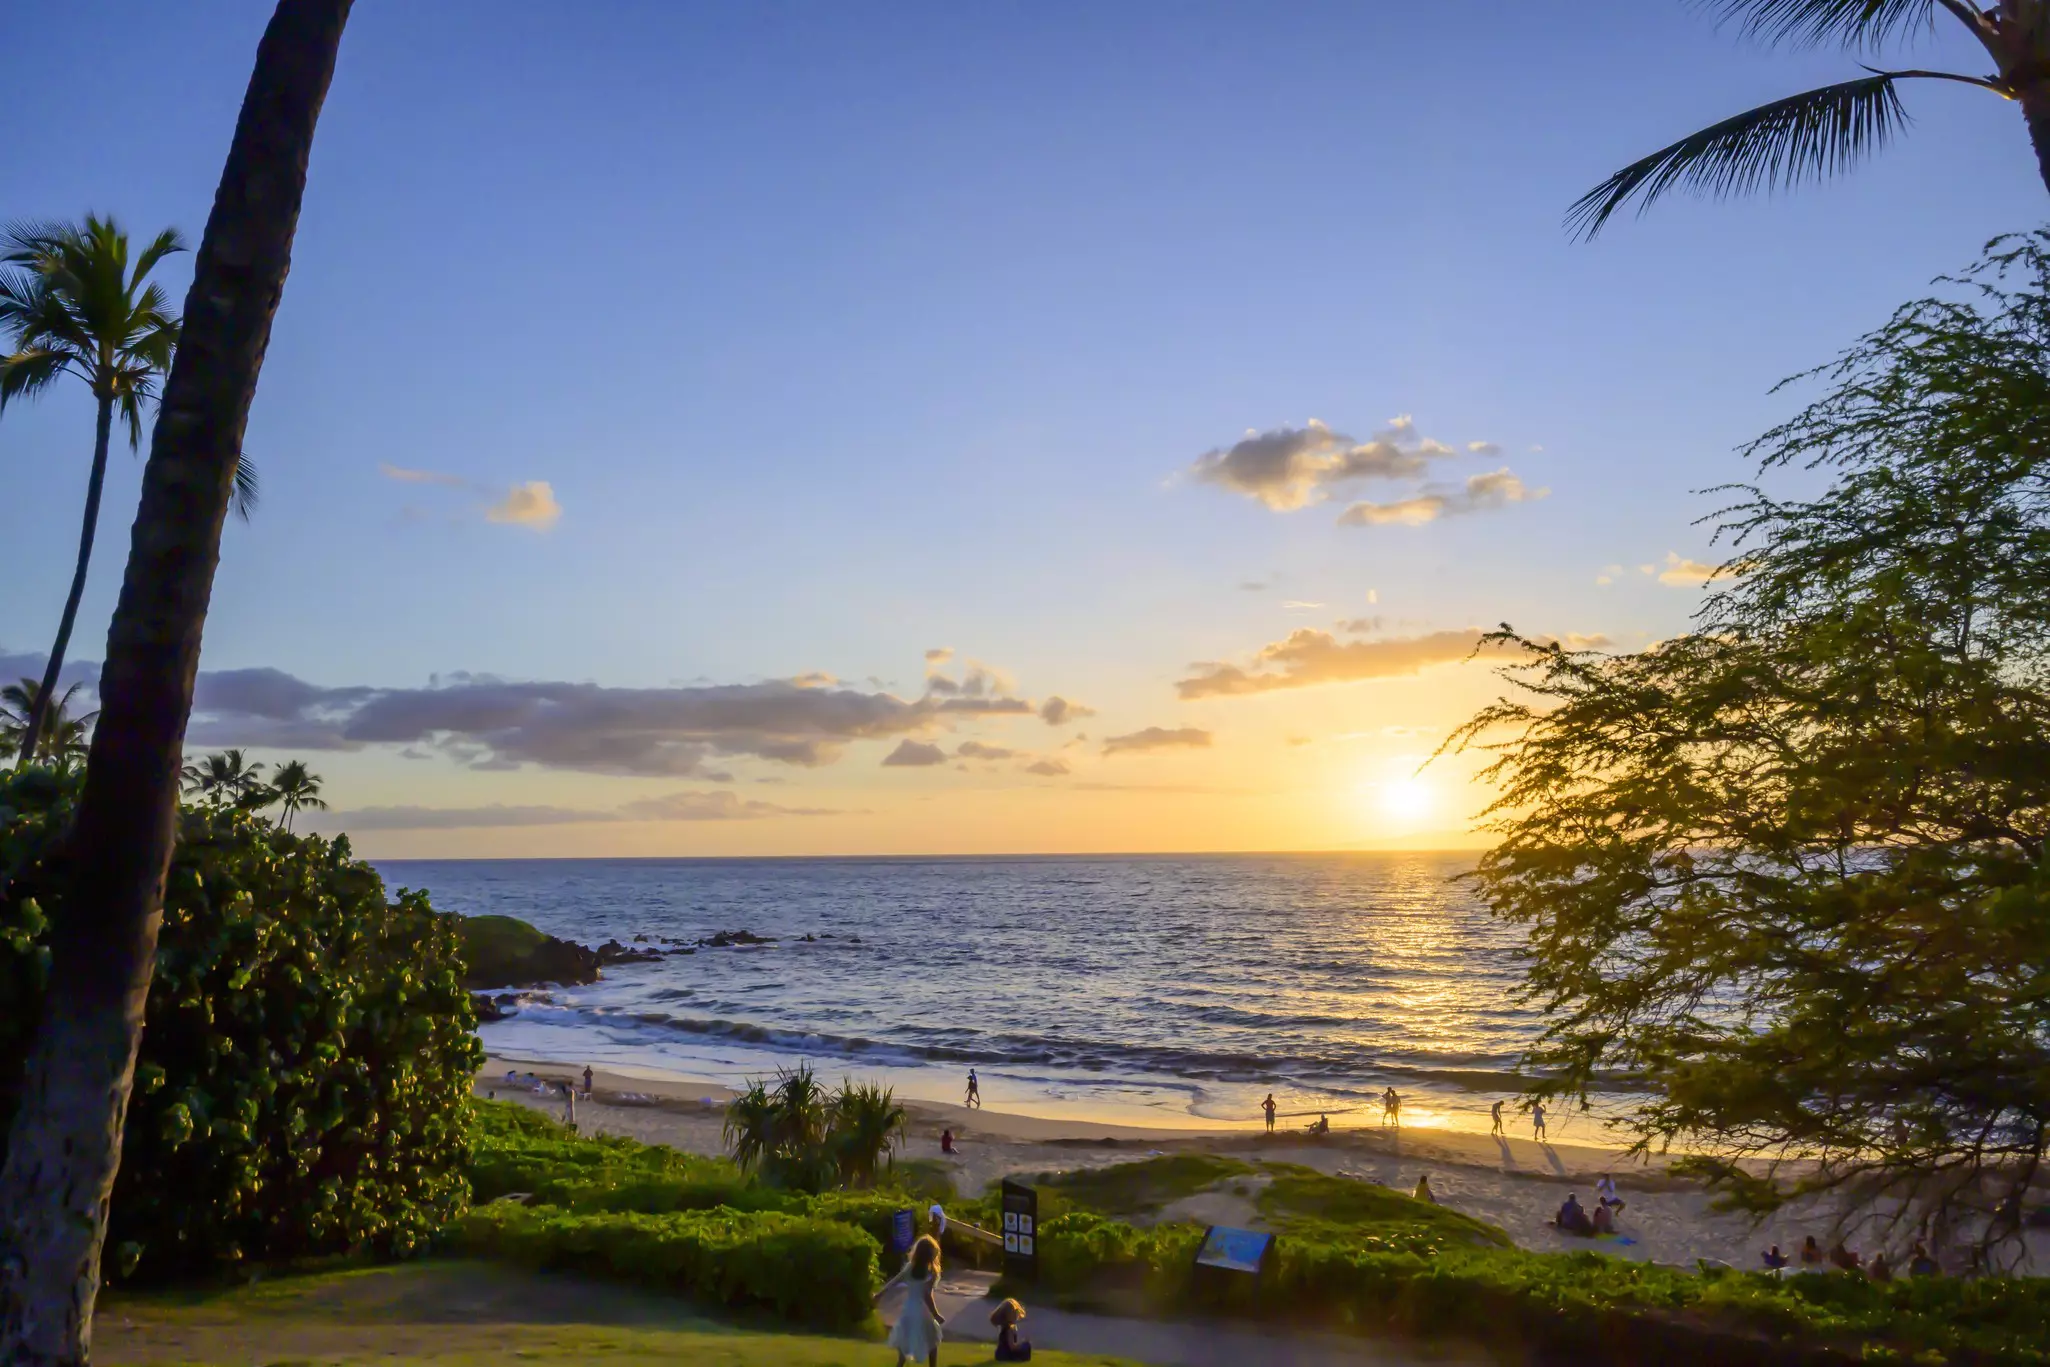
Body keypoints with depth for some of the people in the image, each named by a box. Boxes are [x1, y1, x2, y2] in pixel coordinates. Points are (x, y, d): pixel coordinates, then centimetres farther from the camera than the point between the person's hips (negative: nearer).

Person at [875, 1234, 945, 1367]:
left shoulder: (910, 1267, -3)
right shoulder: (932, 1272, -18)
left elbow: (894, 1281, 5)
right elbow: (927, 1296, -22)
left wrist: (879, 1294, 18)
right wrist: (936, 1315, -14)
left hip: (907, 1310, 4)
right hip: (922, 1312, -4)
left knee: (905, 1342, 23)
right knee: (932, 1342, 17)